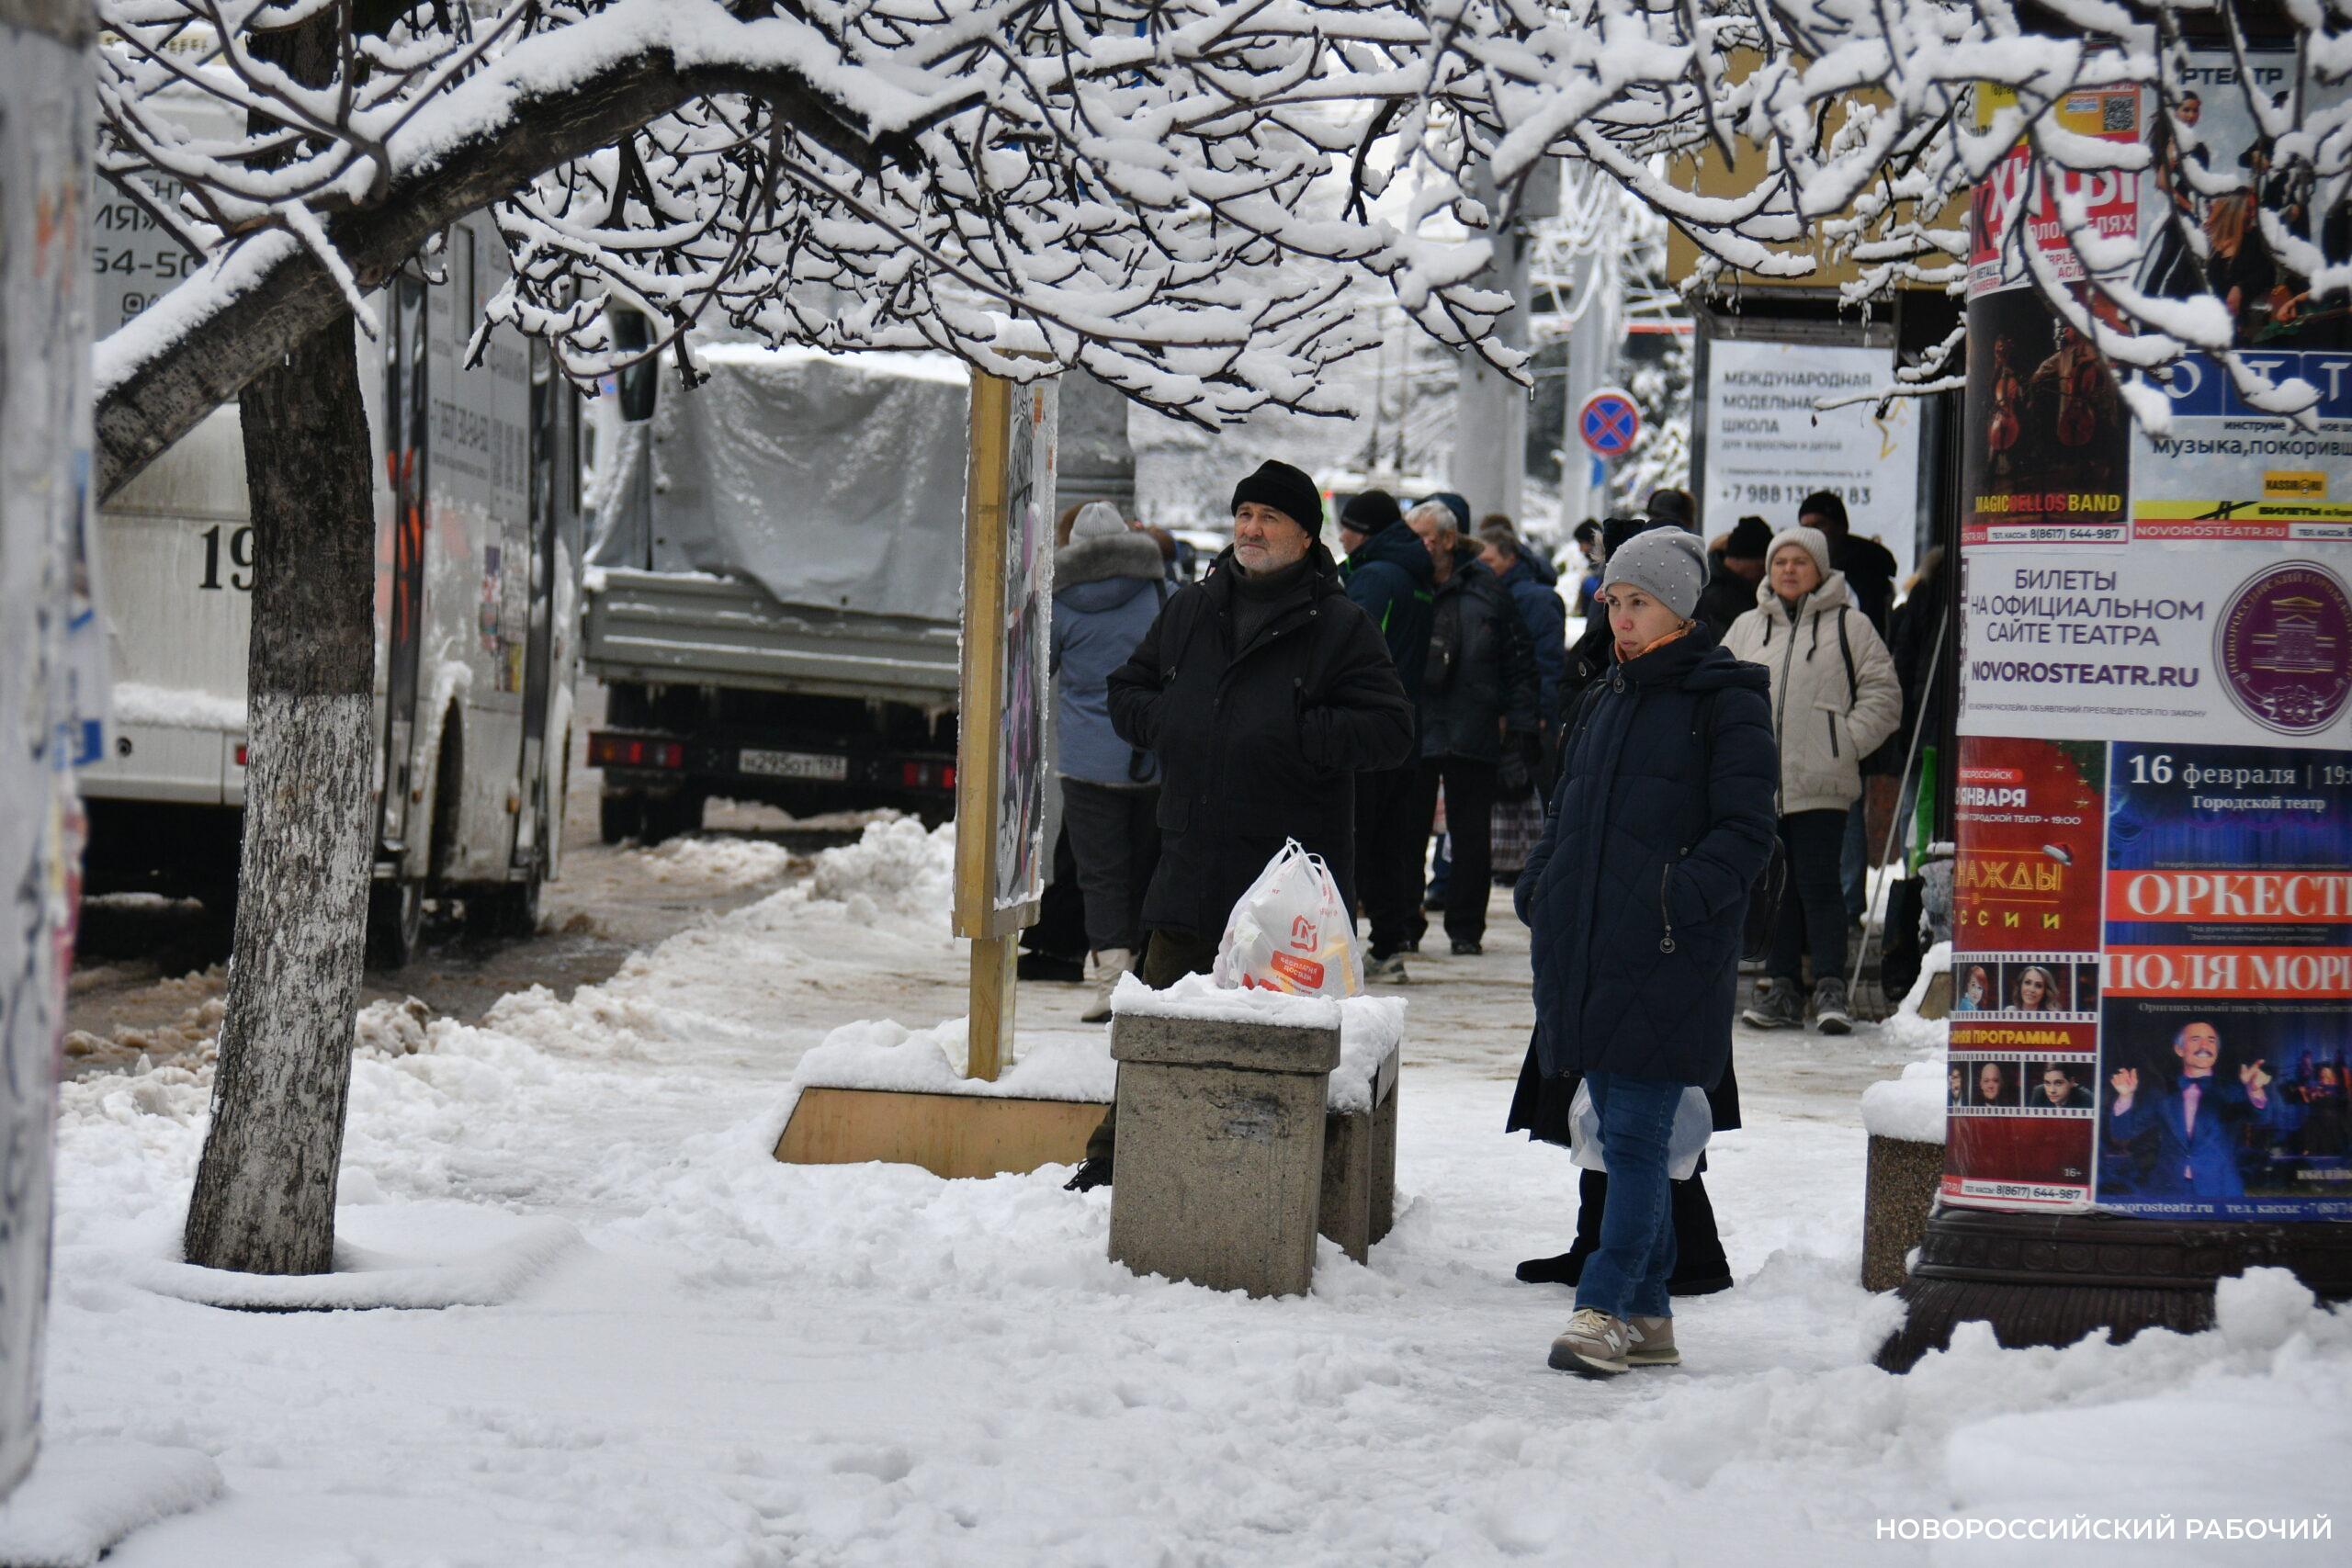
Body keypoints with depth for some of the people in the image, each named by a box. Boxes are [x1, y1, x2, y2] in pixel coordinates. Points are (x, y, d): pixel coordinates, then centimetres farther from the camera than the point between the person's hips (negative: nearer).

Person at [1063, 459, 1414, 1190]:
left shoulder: (1340, 628, -2)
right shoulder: (1188, 610, 13)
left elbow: (1390, 731, -9)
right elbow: (1127, 691, 22)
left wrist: (1296, 735, -18)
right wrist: (1165, 725, 0)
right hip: (1191, 868, 4)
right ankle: (1114, 1159, 18)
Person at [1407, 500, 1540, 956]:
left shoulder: (1485, 588, 3)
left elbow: (1518, 661, 7)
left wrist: (1519, 722, -1)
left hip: (1473, 729, 0)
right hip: (1412, 729, 0)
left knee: (1471, 834, 5)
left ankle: (1466, 928, 13)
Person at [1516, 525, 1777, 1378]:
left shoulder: (1724, 701, -3)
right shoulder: (1605, 701, 19)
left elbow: (1745, 830, -8)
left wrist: (1682, 899, -20)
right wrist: (1539, 891, 10)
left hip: (1670, 958, -7)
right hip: (1589, 952, 7)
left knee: (1635, 1136, -10)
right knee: (1621, 1136, 9)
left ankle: (1603, 1309, -10)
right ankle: (1648, 1319, 15)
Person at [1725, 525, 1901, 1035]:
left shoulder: (1848, 626, 2)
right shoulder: (1746, 629, 14)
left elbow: (1882, 694, 2)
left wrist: (1847, 743, -7)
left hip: (1820, 785, -4)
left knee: (1818, 886, -9)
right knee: (1775, 890, 7)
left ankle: (1830, 989, -7)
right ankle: (1782, 989, 12)